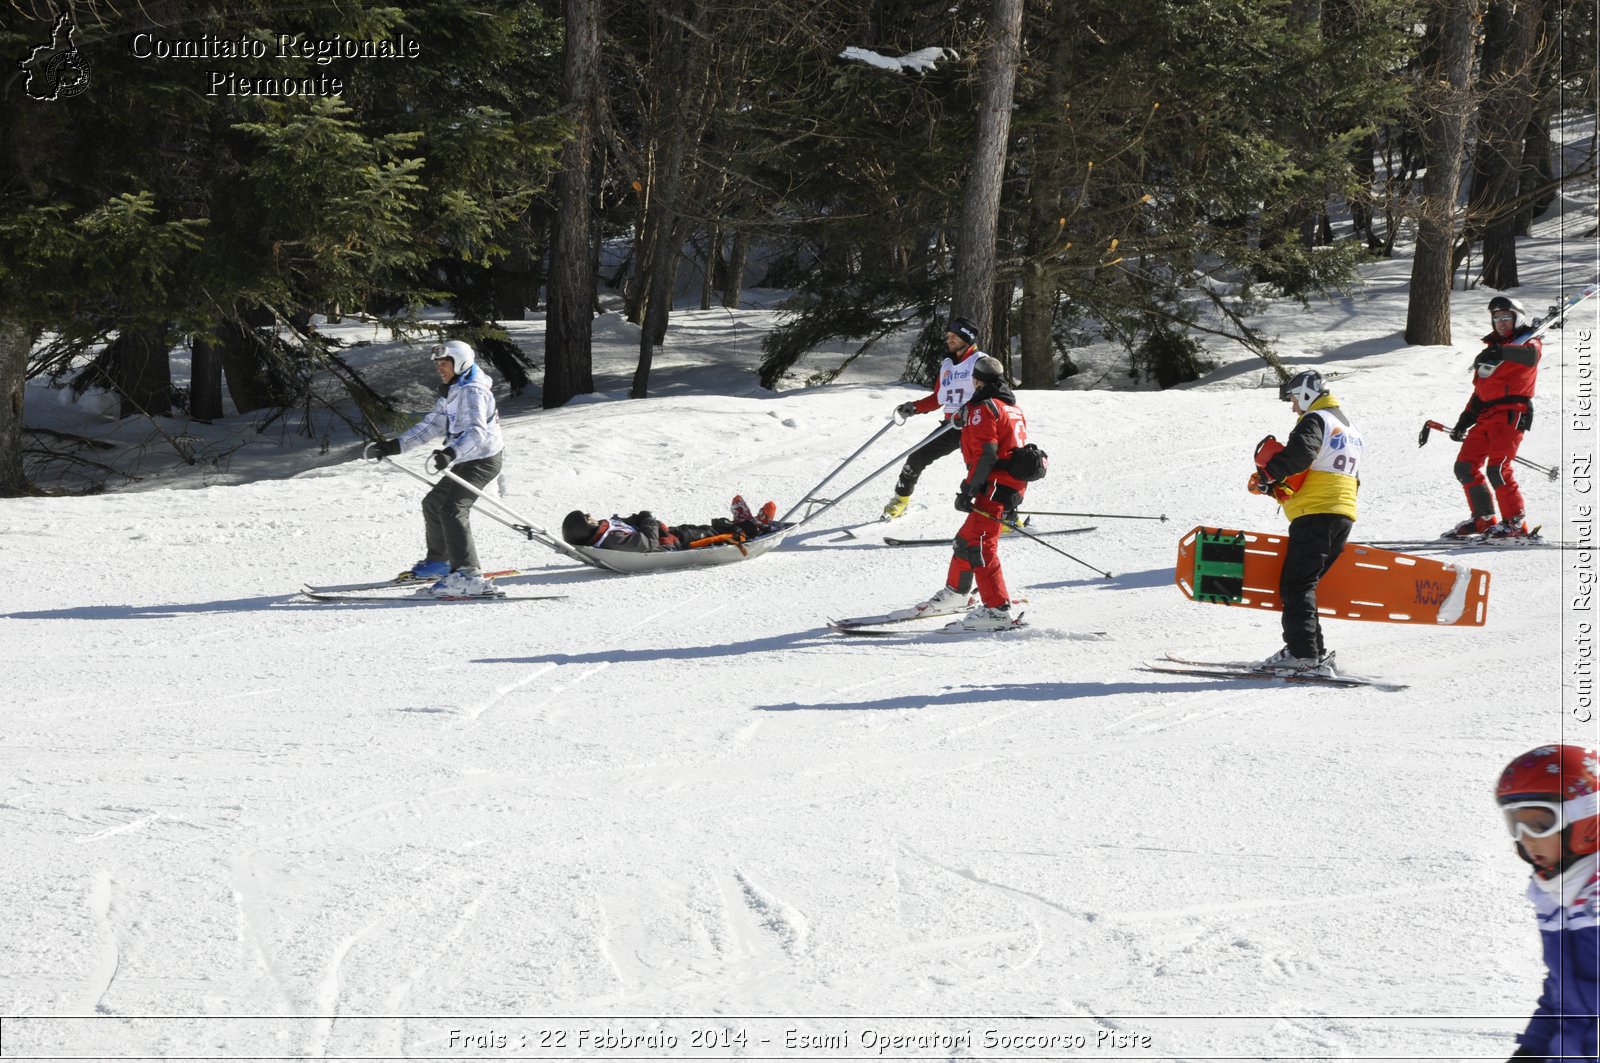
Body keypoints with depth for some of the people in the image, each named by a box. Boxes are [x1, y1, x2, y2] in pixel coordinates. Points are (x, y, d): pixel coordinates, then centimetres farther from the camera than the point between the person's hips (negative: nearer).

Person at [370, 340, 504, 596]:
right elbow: (431, 426, 16)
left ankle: (468, 577, -36)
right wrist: (395, 446, 9)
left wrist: (451, 453, -50)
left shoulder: (472, 392, -20)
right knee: (433, 503, 23)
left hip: (483, 459, -11)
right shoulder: (450, 392, 13)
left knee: (452, 508, -26)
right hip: (464, 461, 11)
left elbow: (476, 433, -33)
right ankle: (439, 562, 42)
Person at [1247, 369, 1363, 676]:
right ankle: (1314, 653, 8)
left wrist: (1265, 477, -10)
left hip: (1315, 515, -9)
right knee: (1306, 582, 14)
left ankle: (1302, 653, -20)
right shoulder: (1349, 428, 26)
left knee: (1295, 584, -10)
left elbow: (1299, 454, -23)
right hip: (1344, 516, 9)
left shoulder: (1315, 420, -3)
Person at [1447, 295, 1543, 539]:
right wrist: (1465, 420, 20)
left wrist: (1501, 352, -41)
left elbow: (1530, 355, -23)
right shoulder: (1491, 348, 26)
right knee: (1465, 466, 3)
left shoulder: (1528, 343, 4)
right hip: (1486, 415, 8)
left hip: (1512, 413, -8)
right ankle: (1483, 519, 11)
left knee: (1497, 468, -19)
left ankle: (1516, 523, -13)